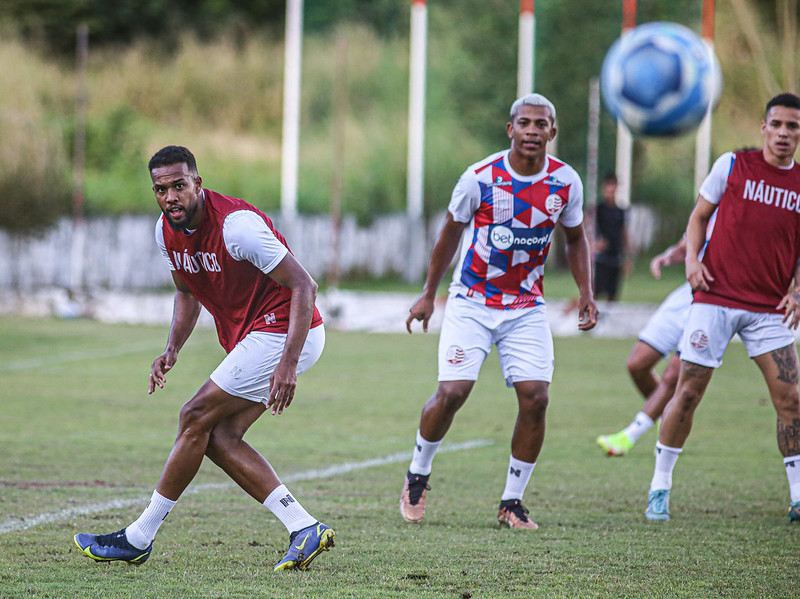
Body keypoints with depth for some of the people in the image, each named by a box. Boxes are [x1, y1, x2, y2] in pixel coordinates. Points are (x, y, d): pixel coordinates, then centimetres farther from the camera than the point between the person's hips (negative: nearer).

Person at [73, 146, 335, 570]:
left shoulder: (236, 225, -25)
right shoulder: (167, 231, 1)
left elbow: (303, 286, -24)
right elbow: (187, 292, 20)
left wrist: (288, 364, -31)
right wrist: (172, 349, 3)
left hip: (283, 333, -9)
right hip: (253, 339, 9)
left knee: (197, 419, -8)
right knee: (219, 438, 0)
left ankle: (137, 539, 1)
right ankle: (305, 529, -1)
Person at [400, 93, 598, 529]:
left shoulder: (566, 182, -5)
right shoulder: (481, 178, -14)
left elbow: (575, 238, 13)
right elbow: (451, 233, 2)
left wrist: (585, 292, 1)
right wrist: (428, 294, 9)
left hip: (527, 309, 3)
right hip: (472, 302, -3)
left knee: (535, 398, -11)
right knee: (452, 393, -14)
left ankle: (512, 502, 4)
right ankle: (417, 476, 14)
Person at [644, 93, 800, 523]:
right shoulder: (732, 165, 1)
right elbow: (700, 215, 9)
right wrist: (692, 259, -7)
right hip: (716, 298, -2)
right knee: (688, 392, -3)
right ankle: (660, 487, 11)